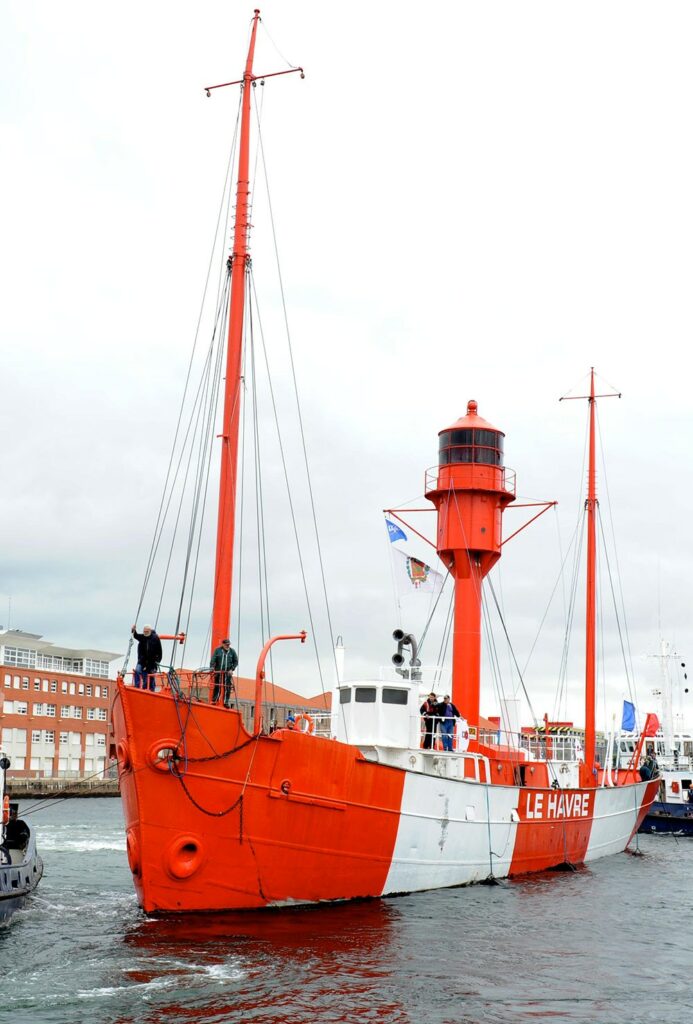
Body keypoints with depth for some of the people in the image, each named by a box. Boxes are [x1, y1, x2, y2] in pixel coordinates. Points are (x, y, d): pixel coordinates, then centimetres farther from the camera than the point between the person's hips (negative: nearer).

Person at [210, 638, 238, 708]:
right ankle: (214, 700, 7)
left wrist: (232, 669, -1)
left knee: (227, 687, -4)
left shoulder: (232, 651, 7)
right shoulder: (217, 650, 3)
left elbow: (236, 661, 11)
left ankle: (226, 702, 0)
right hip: (218, 671, -1)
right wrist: (212, 667, -19)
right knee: (217, 687, -1)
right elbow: (213, 659, -5)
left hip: (228, 672, 1)